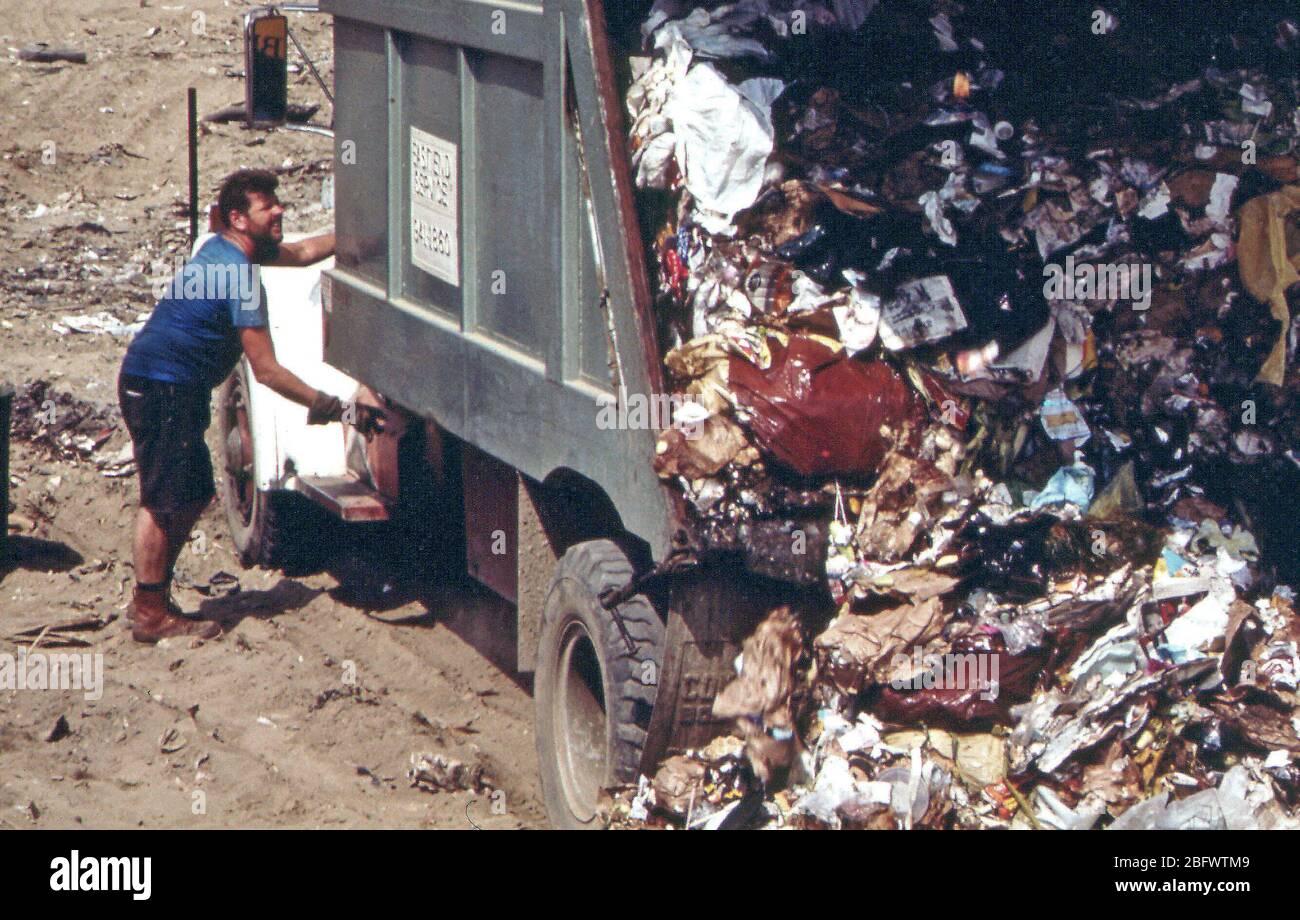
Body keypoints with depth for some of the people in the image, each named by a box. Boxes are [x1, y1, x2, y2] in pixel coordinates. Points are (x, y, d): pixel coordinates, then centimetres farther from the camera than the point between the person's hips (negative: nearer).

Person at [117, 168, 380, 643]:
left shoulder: (225, 249, 11)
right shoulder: (240, 275, -19)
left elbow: (303, 251, 27)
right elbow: (267, 371, -20)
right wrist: (333, 409, -17)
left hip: (176, 389, 10)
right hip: (160, 388, -10)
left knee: (193, 494, 14)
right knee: (163, 501, -7)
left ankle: (152, 600, 19)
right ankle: (150, 615, -3)